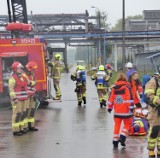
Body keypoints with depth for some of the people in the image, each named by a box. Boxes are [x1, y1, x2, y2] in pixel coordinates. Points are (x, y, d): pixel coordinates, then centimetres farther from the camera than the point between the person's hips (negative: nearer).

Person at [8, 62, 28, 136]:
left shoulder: (21, 77, 15)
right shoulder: (12, 78, -12)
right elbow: (11, 89, -17)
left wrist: (26, 97, 20)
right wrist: (14, 98, -23)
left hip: (23, 99, 9)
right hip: (17, 99, -8)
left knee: (22, 113, 11)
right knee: (17, 114, -8)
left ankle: (21, 128, 19)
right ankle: (15, 130, -4)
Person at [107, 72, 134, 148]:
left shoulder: (114, 88, 4)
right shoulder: (127, 87, -8)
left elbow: (111, 99, 8)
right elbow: (130, 98, -13)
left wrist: (109, 107, 18)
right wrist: (131, 107, -10)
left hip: (117, 111, 4)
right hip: (126, 111, -4)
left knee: (117, 125, 11)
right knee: (127, 124, 10)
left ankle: (115, 140, 11)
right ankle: (122, 137, -6)